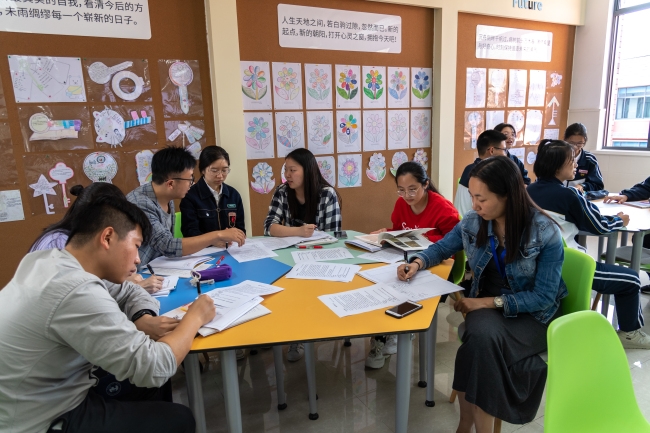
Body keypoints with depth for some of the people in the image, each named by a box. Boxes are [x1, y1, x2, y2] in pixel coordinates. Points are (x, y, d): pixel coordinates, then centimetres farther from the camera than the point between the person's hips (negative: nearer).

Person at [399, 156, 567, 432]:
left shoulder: (546, 233, -17)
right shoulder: (473, 223, -6)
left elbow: (543, 297, -15)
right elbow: (442, 248, 11)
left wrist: (491, 302, -24)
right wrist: (418, 263, -10)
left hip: (533, 315, -3)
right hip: (487, 304, 3)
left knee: (482, 340, -33)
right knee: (481, 335, -33)